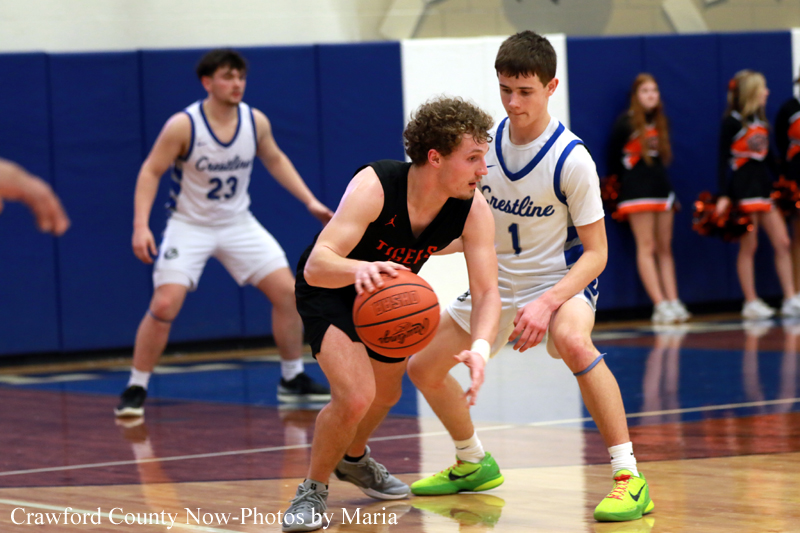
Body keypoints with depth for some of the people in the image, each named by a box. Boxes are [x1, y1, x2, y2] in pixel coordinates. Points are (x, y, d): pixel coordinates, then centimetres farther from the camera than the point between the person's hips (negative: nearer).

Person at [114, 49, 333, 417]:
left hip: (238, 222, 4)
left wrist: (310, 201, 8)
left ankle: (293, 379, 14)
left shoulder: (256, 122, -6)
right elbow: (150, 172, -14)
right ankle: (136, 389, -4)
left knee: (288, 292, -4)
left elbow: (275, 160, 13)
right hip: (190, 225, -4)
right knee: (164, 305, -19)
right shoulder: (183, 126, -19)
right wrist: (141, 226, -24)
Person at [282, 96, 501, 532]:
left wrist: (480, 346, -44)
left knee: (385, 395, 25)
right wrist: (359, 270, -67)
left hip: (390, 293, 6)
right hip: (331, 289, -6)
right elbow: (315, 265, -45)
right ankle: (313, 491, 2)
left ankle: (354, 459, 59)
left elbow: (486, 291, -23)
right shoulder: (374, 186, -38)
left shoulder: (473, 210, -25)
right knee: (355, 396, -25)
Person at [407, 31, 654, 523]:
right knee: (423, 367, 9)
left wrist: (548, 302, -33)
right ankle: (474, 464, 36)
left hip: (561, 277, -7)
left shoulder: (570, 159, -22)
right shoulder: (487, 142, -7)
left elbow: (596, 252, -20)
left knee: (572, 340, -39)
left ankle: (629, 477, -33)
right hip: (498, 280, 7)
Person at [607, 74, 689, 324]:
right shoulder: (626, 122, -6)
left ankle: (673, 302, 2)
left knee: (665, 248, 5)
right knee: (646, 247, -8)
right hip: (637, 189, -6)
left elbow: (663, 156, 16)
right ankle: (660, 305, -13)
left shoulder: (660, 122, 12)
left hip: (661, 187, 6)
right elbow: (613, 156, -1)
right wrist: (617, 183, 2)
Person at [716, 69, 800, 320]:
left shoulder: (760, 120, 13)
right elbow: (723, 160, -11)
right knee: (748, 247, -2)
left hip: (764, 185, 7)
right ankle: (751, 302, 4)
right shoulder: (732, 122, -9)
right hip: (743, 186, -7)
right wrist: (723, 196, -17)